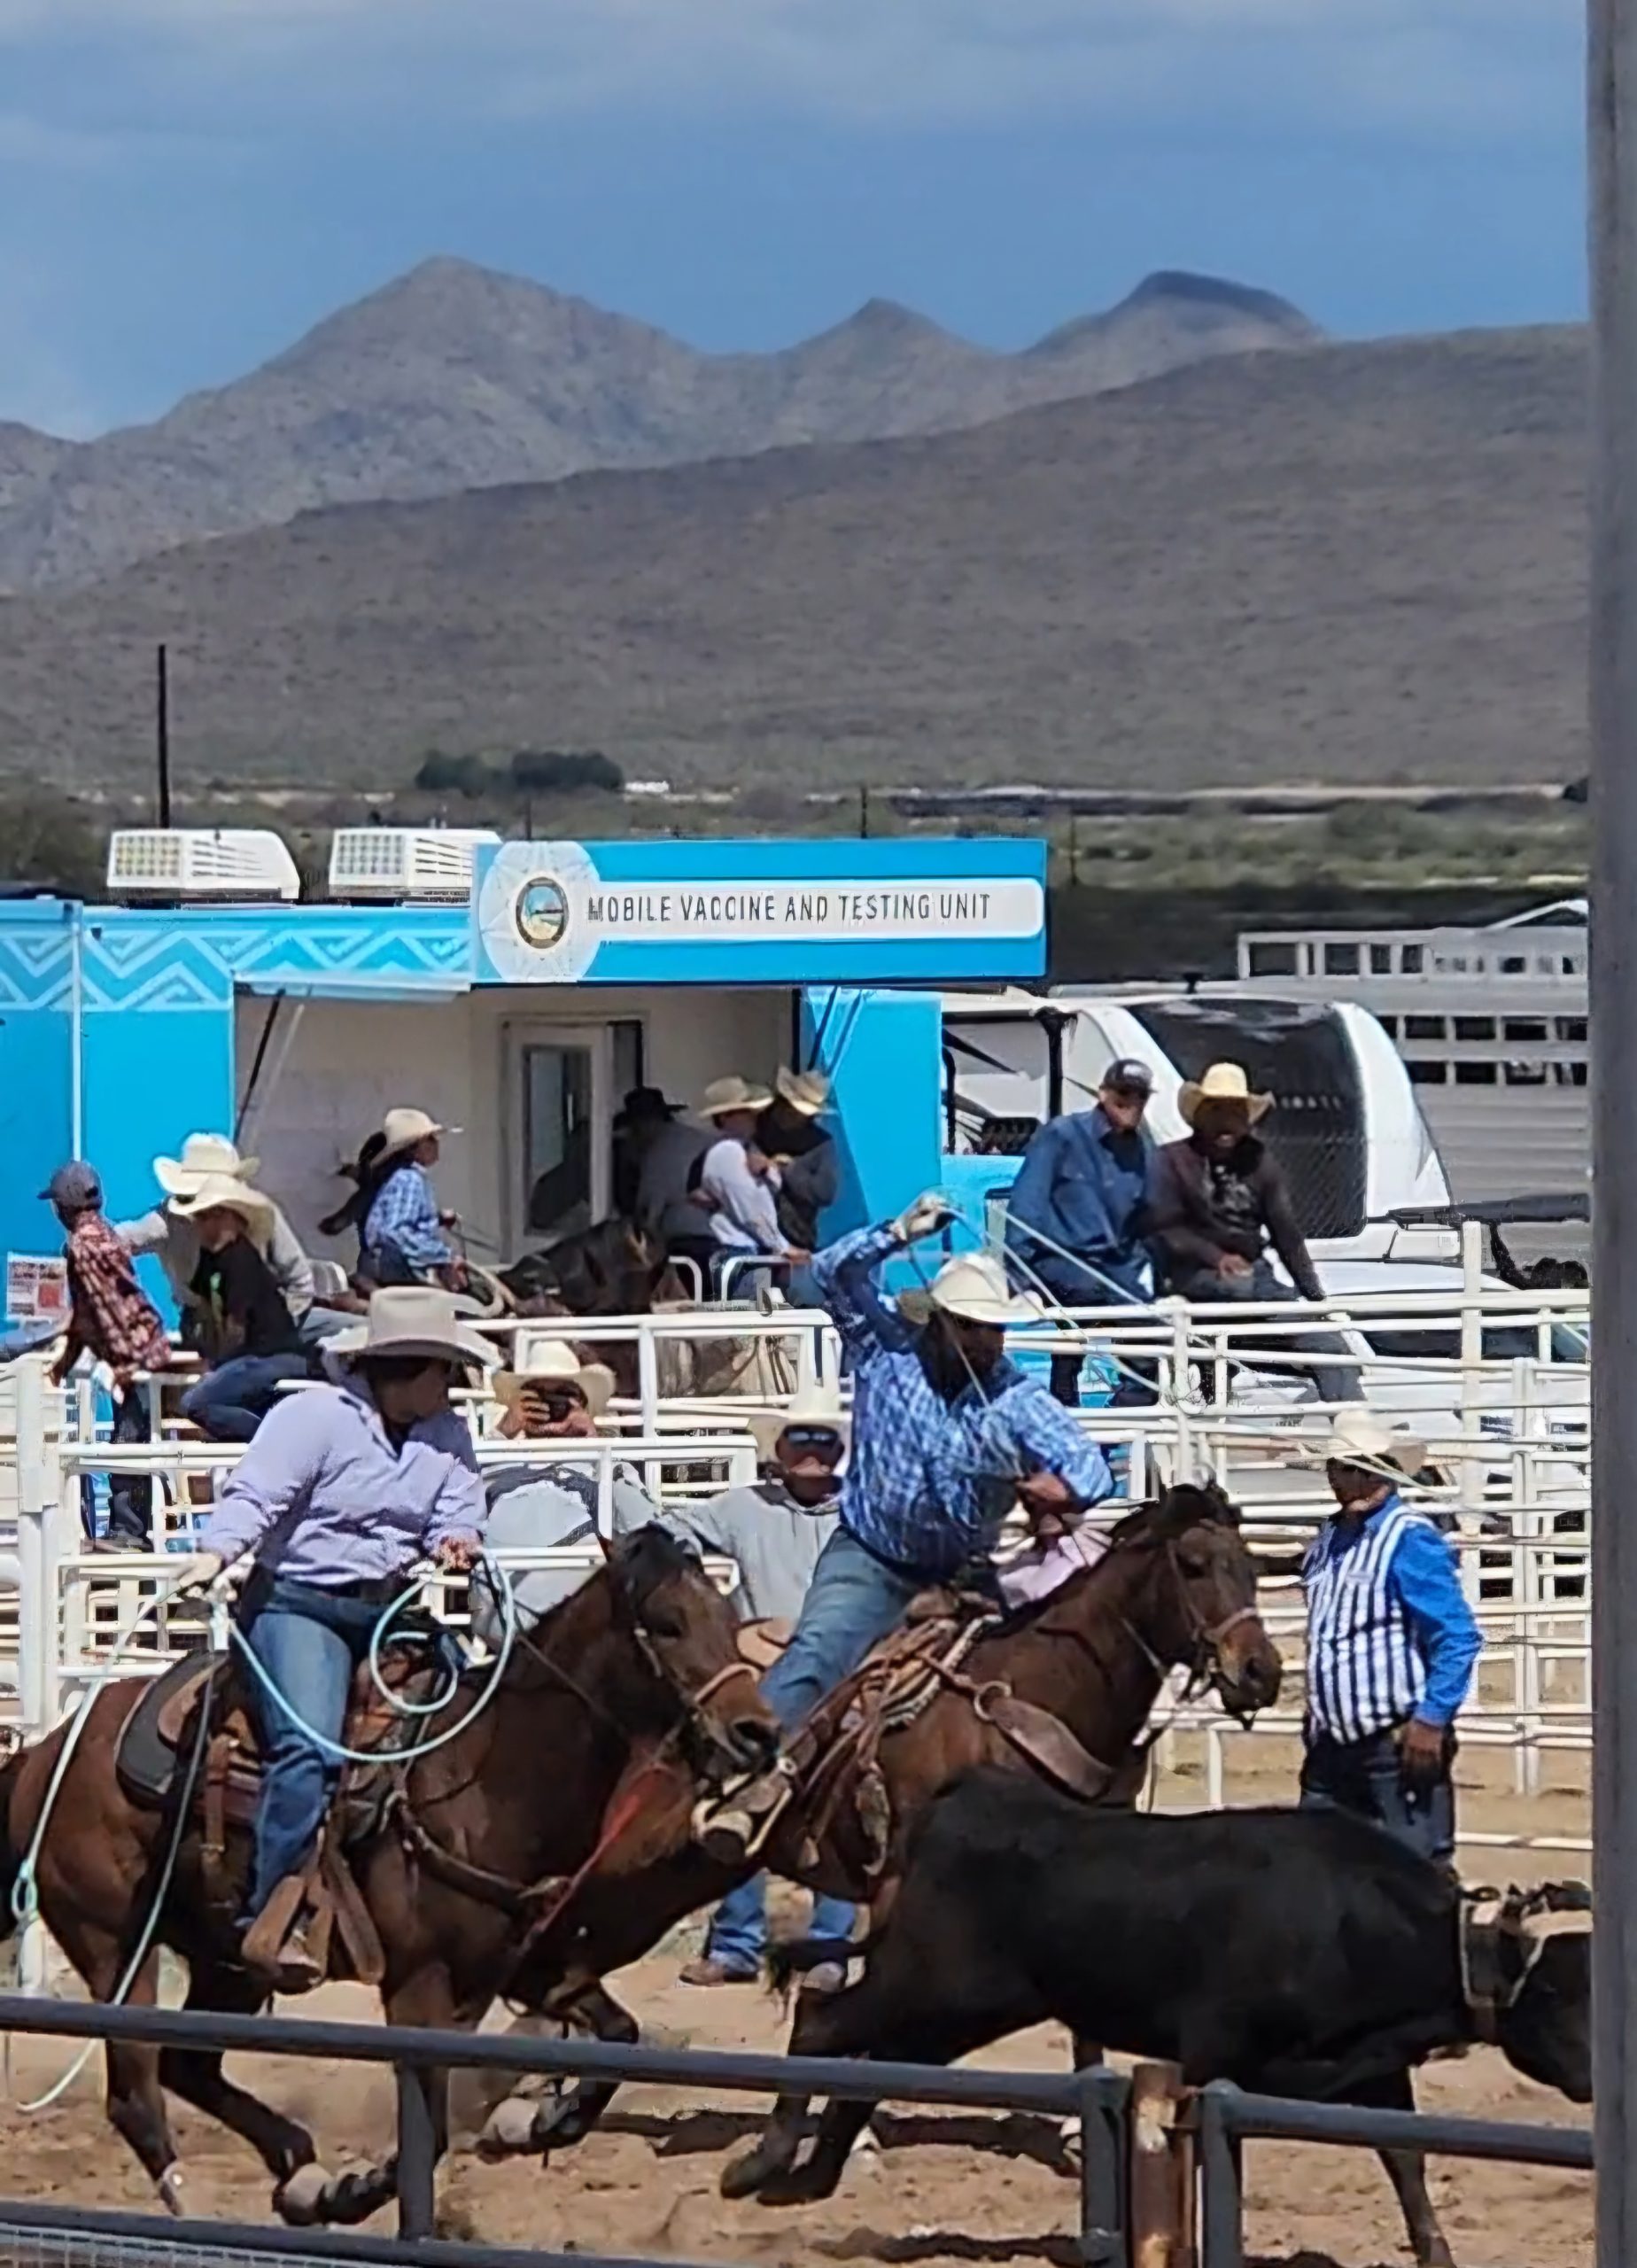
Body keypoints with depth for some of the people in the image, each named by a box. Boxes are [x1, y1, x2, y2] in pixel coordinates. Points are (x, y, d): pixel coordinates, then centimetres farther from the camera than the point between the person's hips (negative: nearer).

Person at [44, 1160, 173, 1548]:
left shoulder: (83, 1244, -15)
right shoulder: (99, 1233, 16)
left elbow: (106, 1306, -21)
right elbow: (84, 1311, 23)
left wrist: (119, 1363, -22)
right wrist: (66, 1360, 27)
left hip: (132, 1352, -10)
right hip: (144, 1348, 10)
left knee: (128, 1443, -10)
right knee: (132, 1444, 13)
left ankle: (128, 1531, -11)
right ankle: (131, 1530, 18)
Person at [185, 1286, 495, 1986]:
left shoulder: (448, 1436, 11)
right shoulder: (314, 1417, -8)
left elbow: (457, 1518, 8)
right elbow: (253, 1496, -16)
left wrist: (456, 1543, -17)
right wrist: (214, 1555, -34)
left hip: (393, 1609, 7)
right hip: (299, 1604, -7)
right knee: (309, 1746, -24)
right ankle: (272, 1919, -25)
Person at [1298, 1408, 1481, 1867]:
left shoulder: (1410, 1539, -12)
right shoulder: (1328, 1540, 14)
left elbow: (1459, 1637, -16)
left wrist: (1431, 1721, -20)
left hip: (1399, 1747, -8)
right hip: (1332, 1745, 8)